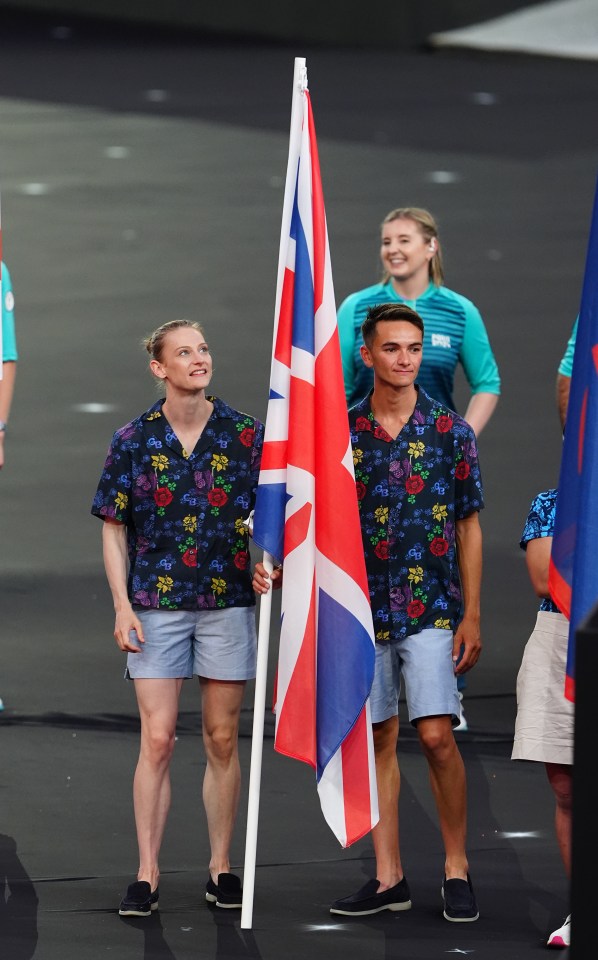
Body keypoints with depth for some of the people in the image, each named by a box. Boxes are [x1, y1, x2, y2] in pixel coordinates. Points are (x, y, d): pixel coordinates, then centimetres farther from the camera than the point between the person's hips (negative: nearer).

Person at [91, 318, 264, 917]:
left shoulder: (244, 435, 0)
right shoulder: (135, 440, 0)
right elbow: (114, 529, 4)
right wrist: (122, 607, -3)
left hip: (227, 602, 1)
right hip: (156, 604, -1)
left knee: (222, 740, 6)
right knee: (157, 740, -4)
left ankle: (220, 866, 15)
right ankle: (146, 874, 0)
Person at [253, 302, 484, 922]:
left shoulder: (449, 430, 1)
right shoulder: (341, 430, 4)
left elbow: (469, 527, 4)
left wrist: (471, 615, -1)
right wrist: (280, 570, -9)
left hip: (431, 607, -2)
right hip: (362, 607, 2)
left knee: (435, 734, -11)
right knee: (377, 738, 5)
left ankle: (457, 867, 2)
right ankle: (389, 877, 11)